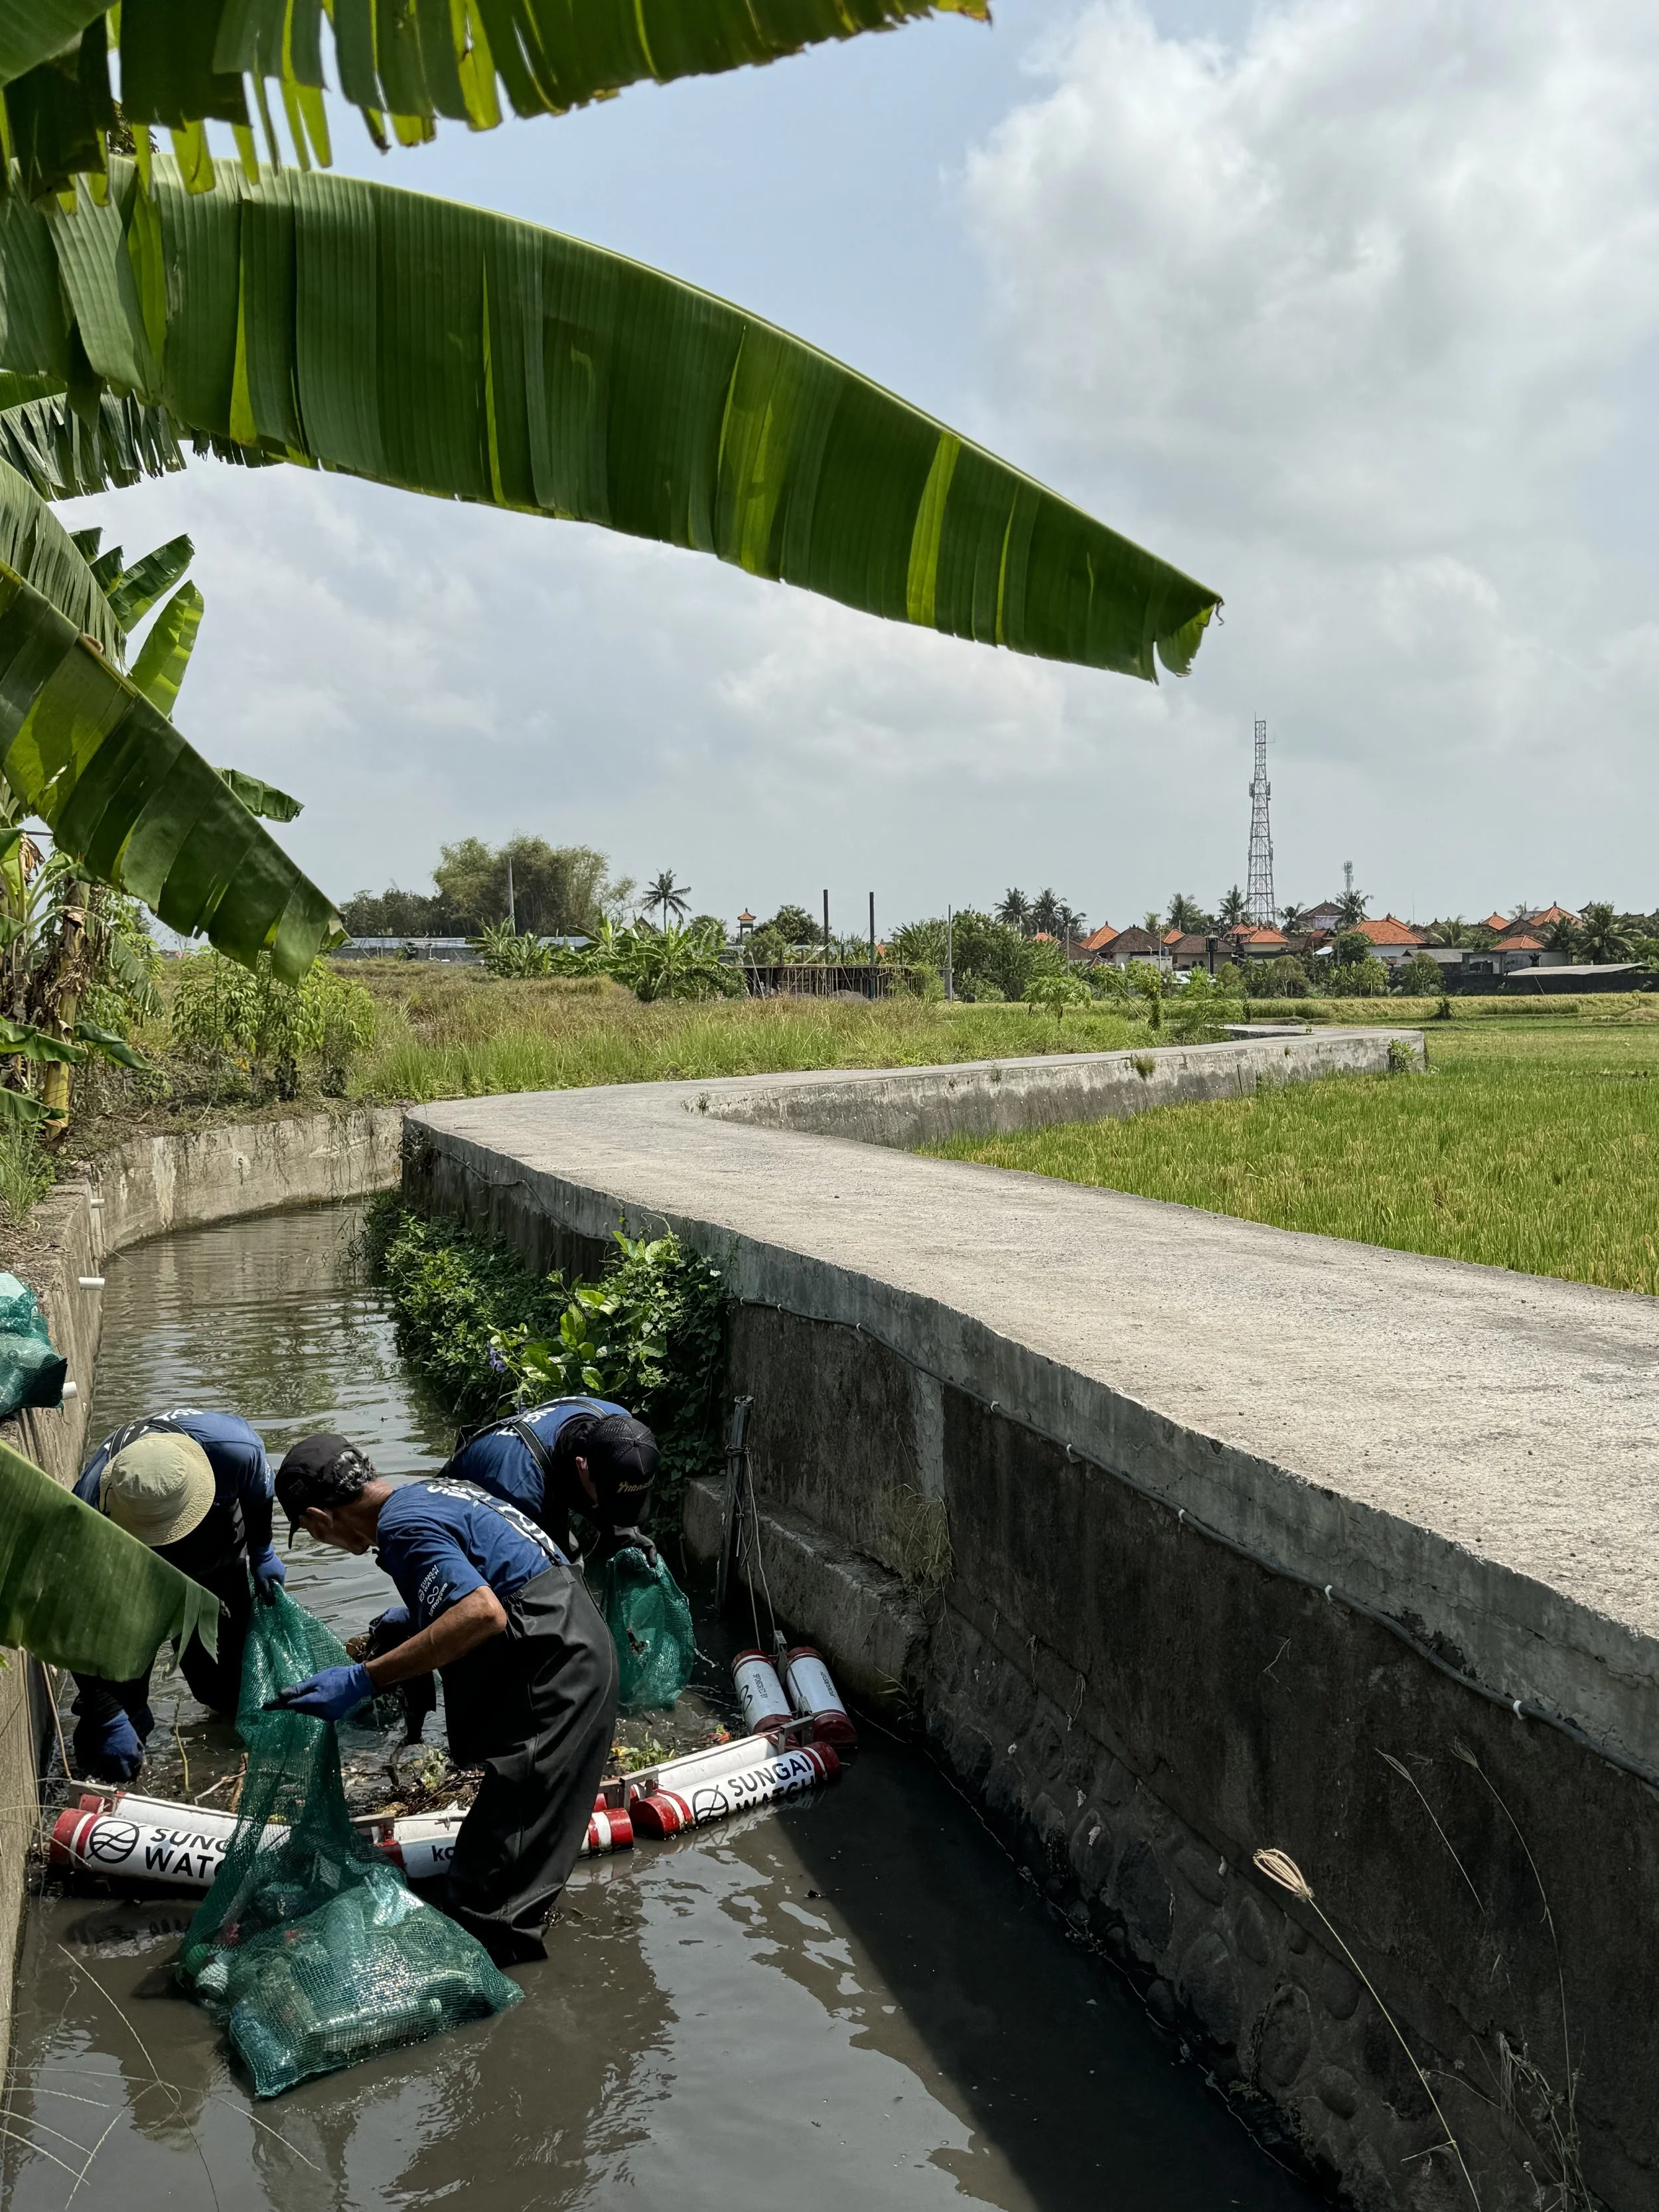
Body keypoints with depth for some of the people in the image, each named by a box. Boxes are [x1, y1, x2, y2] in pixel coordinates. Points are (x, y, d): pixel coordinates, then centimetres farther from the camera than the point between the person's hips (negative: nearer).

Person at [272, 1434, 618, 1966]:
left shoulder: (403, 1526, -17)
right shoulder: (430, 1491, 12)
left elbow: (483, 1614, -31)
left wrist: (363, 1680, -30)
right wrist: (417, 1615, 32)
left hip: (553, 1669, -11)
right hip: (577, 1645, 11)